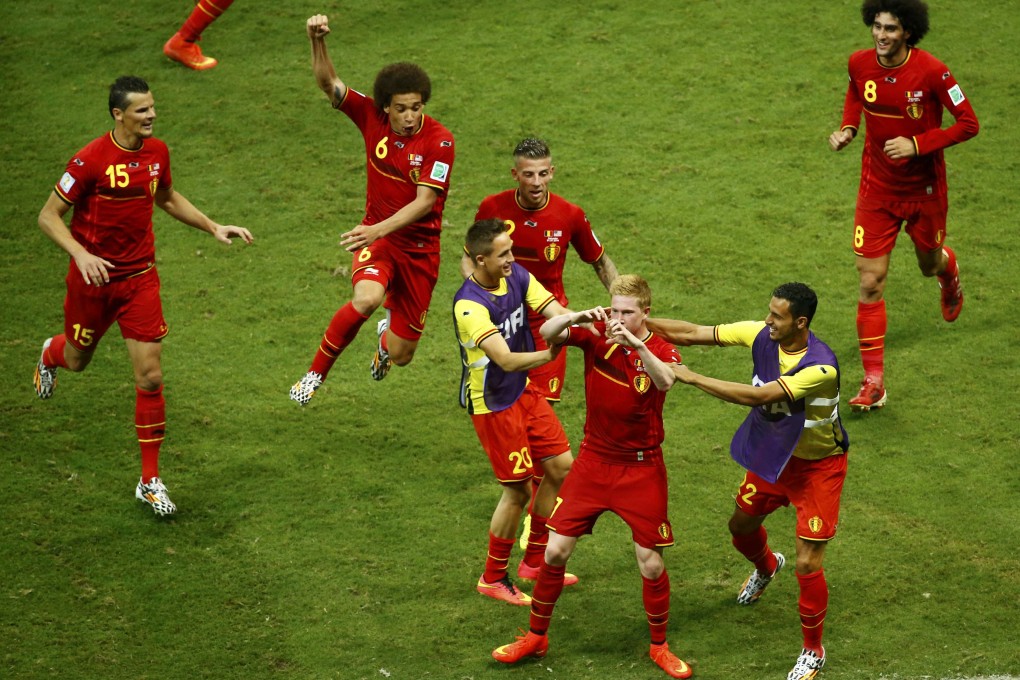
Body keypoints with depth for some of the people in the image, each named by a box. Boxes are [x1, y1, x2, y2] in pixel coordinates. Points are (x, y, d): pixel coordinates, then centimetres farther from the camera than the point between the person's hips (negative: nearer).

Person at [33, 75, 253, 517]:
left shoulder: (157, 152, -2)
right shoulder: (91, 160, -20)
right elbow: (49, 216, -15)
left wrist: (214, 228, 11)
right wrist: (80, 254, -30)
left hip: (140, 277, 3)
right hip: (93, 277, -3)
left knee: (150, 376, -5)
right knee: (77, 360, 20)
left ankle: (150, 481, 4)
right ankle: (50, 355, 61)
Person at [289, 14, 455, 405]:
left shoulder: (439, 141, -17)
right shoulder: (372, 116, -8)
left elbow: (425, 201, -23)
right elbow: (328, 84, -12)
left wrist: (378, 229, -36)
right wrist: (317, 42, -31)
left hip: (419, 247, -1)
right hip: (376, 235, 1)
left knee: (401, 355, 4)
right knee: (367, 299, -35)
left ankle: (387, 336, 47)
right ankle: (316, 373, -12)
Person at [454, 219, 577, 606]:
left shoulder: (517, 277, -6)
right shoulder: (470, 306, -29)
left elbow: (557, 313, -12)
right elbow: (507, 360, -36)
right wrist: (550, 353, -51)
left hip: (524, 392, 8)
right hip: (492, 404, -8)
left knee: (561, 466, 12)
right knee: (518, 490, 0)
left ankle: (534, 561, 29)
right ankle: (493, 579, 20)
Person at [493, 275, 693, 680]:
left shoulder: (660, 351, -13)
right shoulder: (595, 334, -6)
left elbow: (665, 381, -36)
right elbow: (547, 334, -20)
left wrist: (635, 342, -51)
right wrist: (577, 317, -39)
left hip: (641, 470, -2)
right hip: (593, 461, 2)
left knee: (651, 563, 1)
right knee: (556, 550, 2)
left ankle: (659, 647, 22)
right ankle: (536, 637, 20)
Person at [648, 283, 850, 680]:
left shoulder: (821, 368, -37)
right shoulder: (761, 335, -17)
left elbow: (757, 396, -42)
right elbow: (693, 333, -16)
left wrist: (690, 377, -40)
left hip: (818, 465, -7)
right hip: (772, 454, 7)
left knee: (807, 565, -7)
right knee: (742, 525, 25)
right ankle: (766, 567, 62)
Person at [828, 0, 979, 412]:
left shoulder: (931, 72, -22)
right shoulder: (860, 64, -9)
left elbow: (968, 124, -16)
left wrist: (917, 145, -26)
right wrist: (847, 128, -2)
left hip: (924, 189, -2)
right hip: (877, 189, 2)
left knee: (929, 263, 21)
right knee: (870, 281, -5)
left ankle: (949, 270, 63)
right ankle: (874, 382, 0)